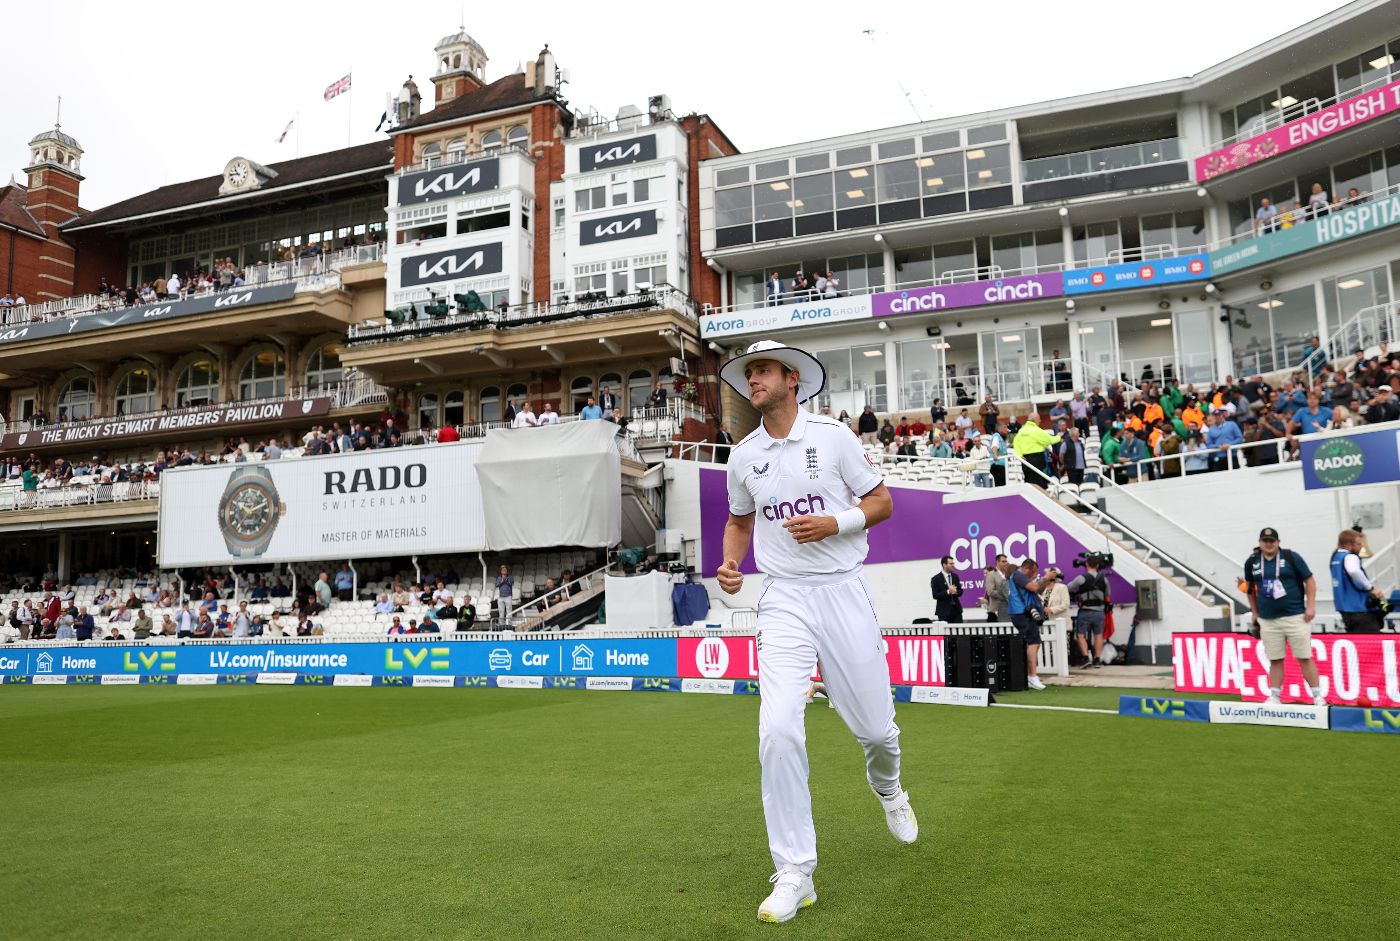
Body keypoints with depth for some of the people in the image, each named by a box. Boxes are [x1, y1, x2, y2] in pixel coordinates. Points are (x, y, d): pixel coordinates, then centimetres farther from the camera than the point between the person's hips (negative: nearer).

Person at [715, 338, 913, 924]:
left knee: (874, 726, 6)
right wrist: (730, 563, 3)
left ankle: (888, 789, 45)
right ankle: (794, 874, -2)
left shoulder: (832, 436, -3)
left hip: (842, 590, -1)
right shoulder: (743, 457, 8)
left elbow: (882, 502, 1)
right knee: (777, 730, -15)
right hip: (784, 599, 2)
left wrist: (835, 523, -16)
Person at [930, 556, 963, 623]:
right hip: (944, 611, -4)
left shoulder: (955, 576, 10)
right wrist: (948, 592, -21)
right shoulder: (936, 579, -5)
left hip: (956, 610, 4)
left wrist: (955, 592, -11)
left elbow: (960, 591, 12)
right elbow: (935, 595, -10)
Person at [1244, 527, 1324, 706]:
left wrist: (1311, 605, -8)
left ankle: (1317, 696, 6)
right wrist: (1254, 612, 18)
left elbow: (1309, 580, 0)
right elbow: (1250, 587, 20)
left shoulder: (1291, 557, -2)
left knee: (1305, 657, -1)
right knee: (1275, 660, 6)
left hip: (1295, 617, -3)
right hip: (1268, 620, 3)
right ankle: (1275, 696, 12)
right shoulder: (1251, 562, 7)